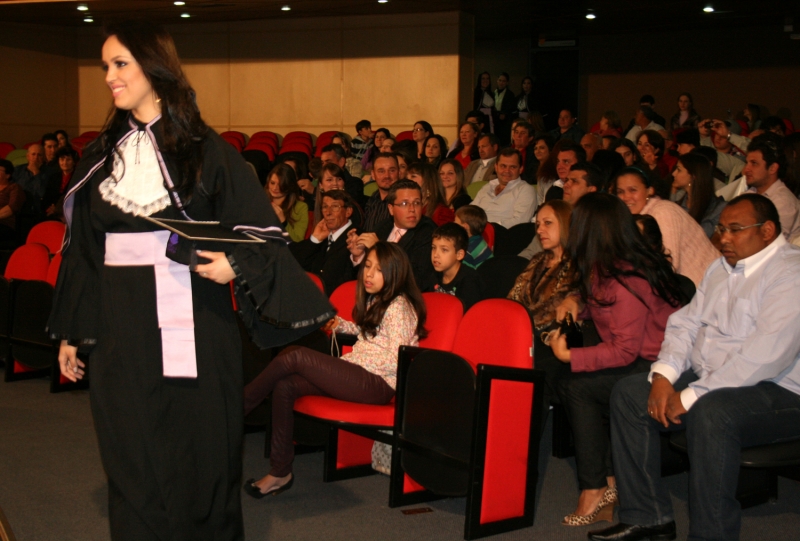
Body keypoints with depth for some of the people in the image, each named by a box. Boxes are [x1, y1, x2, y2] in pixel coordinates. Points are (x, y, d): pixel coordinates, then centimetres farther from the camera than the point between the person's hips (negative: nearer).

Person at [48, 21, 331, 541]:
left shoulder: (206, 150, -3)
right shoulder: (101, 156, 9)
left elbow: (259, 229, -4)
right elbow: (81, 248, 13)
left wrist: (235, 264, -25)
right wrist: (70, 332, 15)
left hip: (192, 324, -3)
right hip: (121, 328, 3)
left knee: (198, 451, 5)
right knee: (132, 459, 6)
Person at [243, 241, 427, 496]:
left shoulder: (399, 306, -8)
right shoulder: (375, 301, 20)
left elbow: (395, 361, -15)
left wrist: (353, 360, -9)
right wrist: (342, 325, 17)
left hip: (379, 384, -9)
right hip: (360, 377, 9)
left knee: (296, 356, -20)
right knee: (285, 386, -14)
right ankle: (280, 472, -13)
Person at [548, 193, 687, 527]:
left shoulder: (625, 280, -21)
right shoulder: (607, 268, 7)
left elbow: (623, 352, -21)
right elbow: (604, 309, 24)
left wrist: (569, 356, -16)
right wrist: (578, 304, 3)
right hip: (642, 359, 9)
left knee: (575, 386, -15)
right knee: (576, 386, -6)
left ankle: (596, 489, -4)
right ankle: (608, 482, -4)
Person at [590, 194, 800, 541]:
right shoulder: (722, 268, 14)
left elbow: (764, 356, -26)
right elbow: (686, 323, 13)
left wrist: (691, 397, -23)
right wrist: (664, 375, -6)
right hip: (707, 380, 9)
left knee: (710, 412, -37)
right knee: (628, 393, -3)